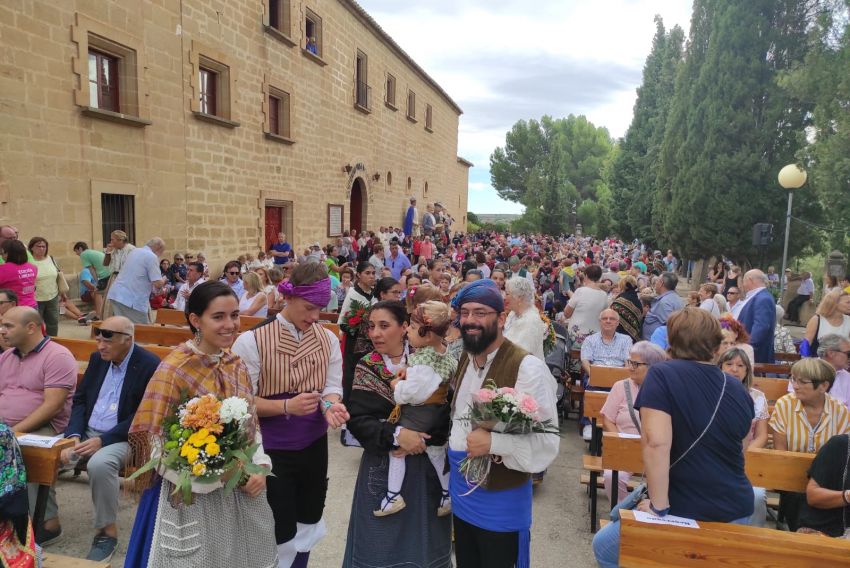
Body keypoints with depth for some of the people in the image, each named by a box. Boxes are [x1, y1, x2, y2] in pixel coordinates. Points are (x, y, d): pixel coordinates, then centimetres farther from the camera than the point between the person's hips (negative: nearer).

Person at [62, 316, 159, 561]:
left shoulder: (150, 366, -16)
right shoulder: (97, 358, 6)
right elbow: (80, 399, 9)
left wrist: (103, 440, -22)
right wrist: (74, 435, -9)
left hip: (123, 438, -6)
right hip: (86, 432, 7)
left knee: (99, 464, -34)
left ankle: (107, 531, -13)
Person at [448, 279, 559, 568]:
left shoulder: (527, 368, -22)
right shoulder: (463, 359, 2)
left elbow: (547, 442, -24)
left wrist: (492, 442, -33)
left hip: (501, 504, -7)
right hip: (461, 496, 7)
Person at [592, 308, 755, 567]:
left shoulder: (662, 374, -14)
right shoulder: (738, 389, 4)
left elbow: (656, 444, -25)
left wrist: (659, 507, -16)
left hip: (687, 511, -6)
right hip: (737, 511, 7)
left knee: (604, 546, 11)